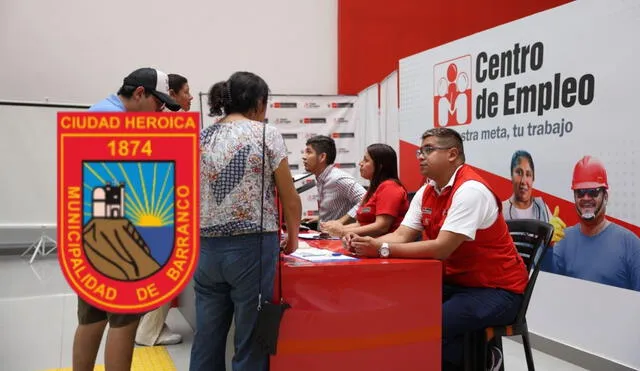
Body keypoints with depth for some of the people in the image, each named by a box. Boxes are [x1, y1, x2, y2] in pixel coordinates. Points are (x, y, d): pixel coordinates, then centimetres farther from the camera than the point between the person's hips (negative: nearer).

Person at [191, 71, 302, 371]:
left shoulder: (201, 139, 9)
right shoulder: (266, 134, -4)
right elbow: (290, 198, -2)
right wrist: (292, 237, 14)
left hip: (207, 248, 5)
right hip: (252, 247, -5)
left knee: (207, 339, 12)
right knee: (251, 341, 5)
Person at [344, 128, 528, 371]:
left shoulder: (470, 190, -21)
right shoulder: (426, 193, 6)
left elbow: (442, 248, -28)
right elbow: (401, 236, -1)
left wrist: (382, 249, -31)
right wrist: (366, 244, -20)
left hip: (495, 290, -8)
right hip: (456, 283, 8)